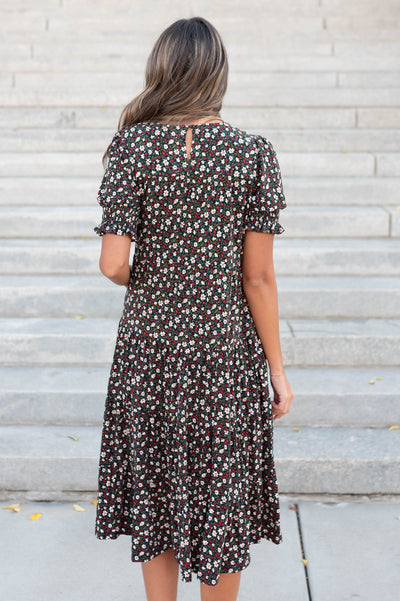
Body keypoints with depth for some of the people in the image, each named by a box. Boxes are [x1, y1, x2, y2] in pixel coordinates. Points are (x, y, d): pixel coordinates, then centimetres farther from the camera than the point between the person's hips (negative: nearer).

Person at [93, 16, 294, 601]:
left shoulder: (131, 147, -8)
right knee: (222, 496, 15)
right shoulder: (253, 153, -8)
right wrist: (277, 369, 0)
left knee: (154, 488, 17)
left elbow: (113, 264, -14)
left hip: (149, 342, 1)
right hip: (226, 347, 0)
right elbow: (258, 276, -9)